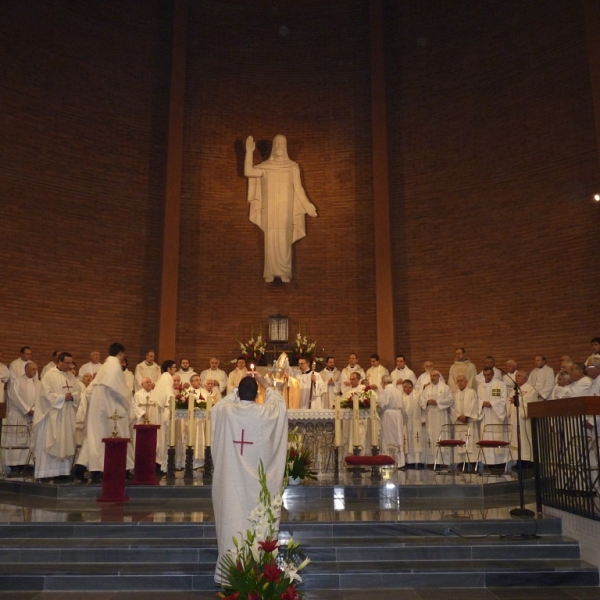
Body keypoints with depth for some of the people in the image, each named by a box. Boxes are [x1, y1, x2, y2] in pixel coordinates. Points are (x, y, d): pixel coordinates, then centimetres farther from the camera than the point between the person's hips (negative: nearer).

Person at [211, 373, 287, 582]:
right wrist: (262, 381, 21)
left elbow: (218, 404, 20)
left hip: (231, 480, 2)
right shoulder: (265, 413, -9)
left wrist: (237, 390, 23)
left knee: (231, 520, 7)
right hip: (255, 482, -1)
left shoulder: (225, 411, -6)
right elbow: (279, 400, 13)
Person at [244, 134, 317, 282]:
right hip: (270, 210, 1)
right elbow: (248, 172, -6)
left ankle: (285, 273, 1)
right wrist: (249, 152, -9)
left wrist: (307, 205, -6)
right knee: (270, 240, -2)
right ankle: (270, 273, 2)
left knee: (284, 241, -4)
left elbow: (298, 188, 3)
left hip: (285, 210, -1)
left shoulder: (293, 166, 6)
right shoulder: (265, 166, 7)